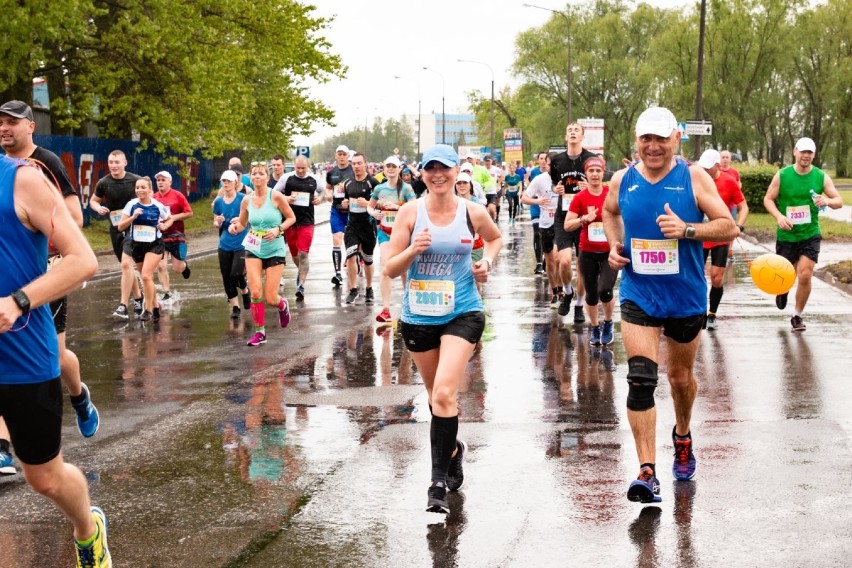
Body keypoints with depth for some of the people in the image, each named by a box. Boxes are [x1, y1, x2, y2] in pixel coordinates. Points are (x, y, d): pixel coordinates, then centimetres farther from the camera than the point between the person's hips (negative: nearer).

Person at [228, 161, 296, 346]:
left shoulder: (276, 196, -10)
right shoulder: (246, 201, 1)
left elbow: (291, 217, -1)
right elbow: (242, 224, 14)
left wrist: (278, 229, -18)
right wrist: (235, 227, -9)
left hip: (275, 251, -3)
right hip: (253, 250, 3)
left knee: (270, 298, -4)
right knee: (255, 292, -11)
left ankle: (283, 306, 33)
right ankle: (260, 332, 5)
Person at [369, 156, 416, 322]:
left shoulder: (406, 188, -6)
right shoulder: (379, 188, 4)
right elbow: (370, 206, 17)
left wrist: (397, 207, -27)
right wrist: (374, 213, -6)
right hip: (384, 231, 1)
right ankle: (385, 308, -15)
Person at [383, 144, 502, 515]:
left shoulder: (474, 213, -2)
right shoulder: (410, 212, -4)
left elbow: (496, 238, 21)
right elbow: (390, 270, -4)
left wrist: (487, 261, 1)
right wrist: (412, 250, -23)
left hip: (462, 314, -2)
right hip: (418, 316, 2)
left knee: (444, 393, -18)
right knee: (436, 397, 16)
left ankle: (438, 482, -12)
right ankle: (453, 448, 46)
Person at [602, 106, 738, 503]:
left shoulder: (694, 178, -8)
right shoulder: (622, 180, -1)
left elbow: (729, 227, -10)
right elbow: (609, 212, 22)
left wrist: (687, 229, -26)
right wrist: (615, 245, 4)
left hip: (686, 296, 0)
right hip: (638, 295, 0)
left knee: (681, 377, 17)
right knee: (640, 379, -14)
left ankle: (682, 436, 48)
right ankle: (647, 473, -15)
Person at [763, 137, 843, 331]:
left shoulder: (821, 177, -4)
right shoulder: (782, 176, -7)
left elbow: (839, 201, -1)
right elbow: (768, 199, -1)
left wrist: (827, 201, -24)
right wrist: (779, 216, -19)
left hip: (810, 235, 0)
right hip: (786, 235, 0)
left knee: (805, 276, -11)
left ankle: (797, 316, 9)